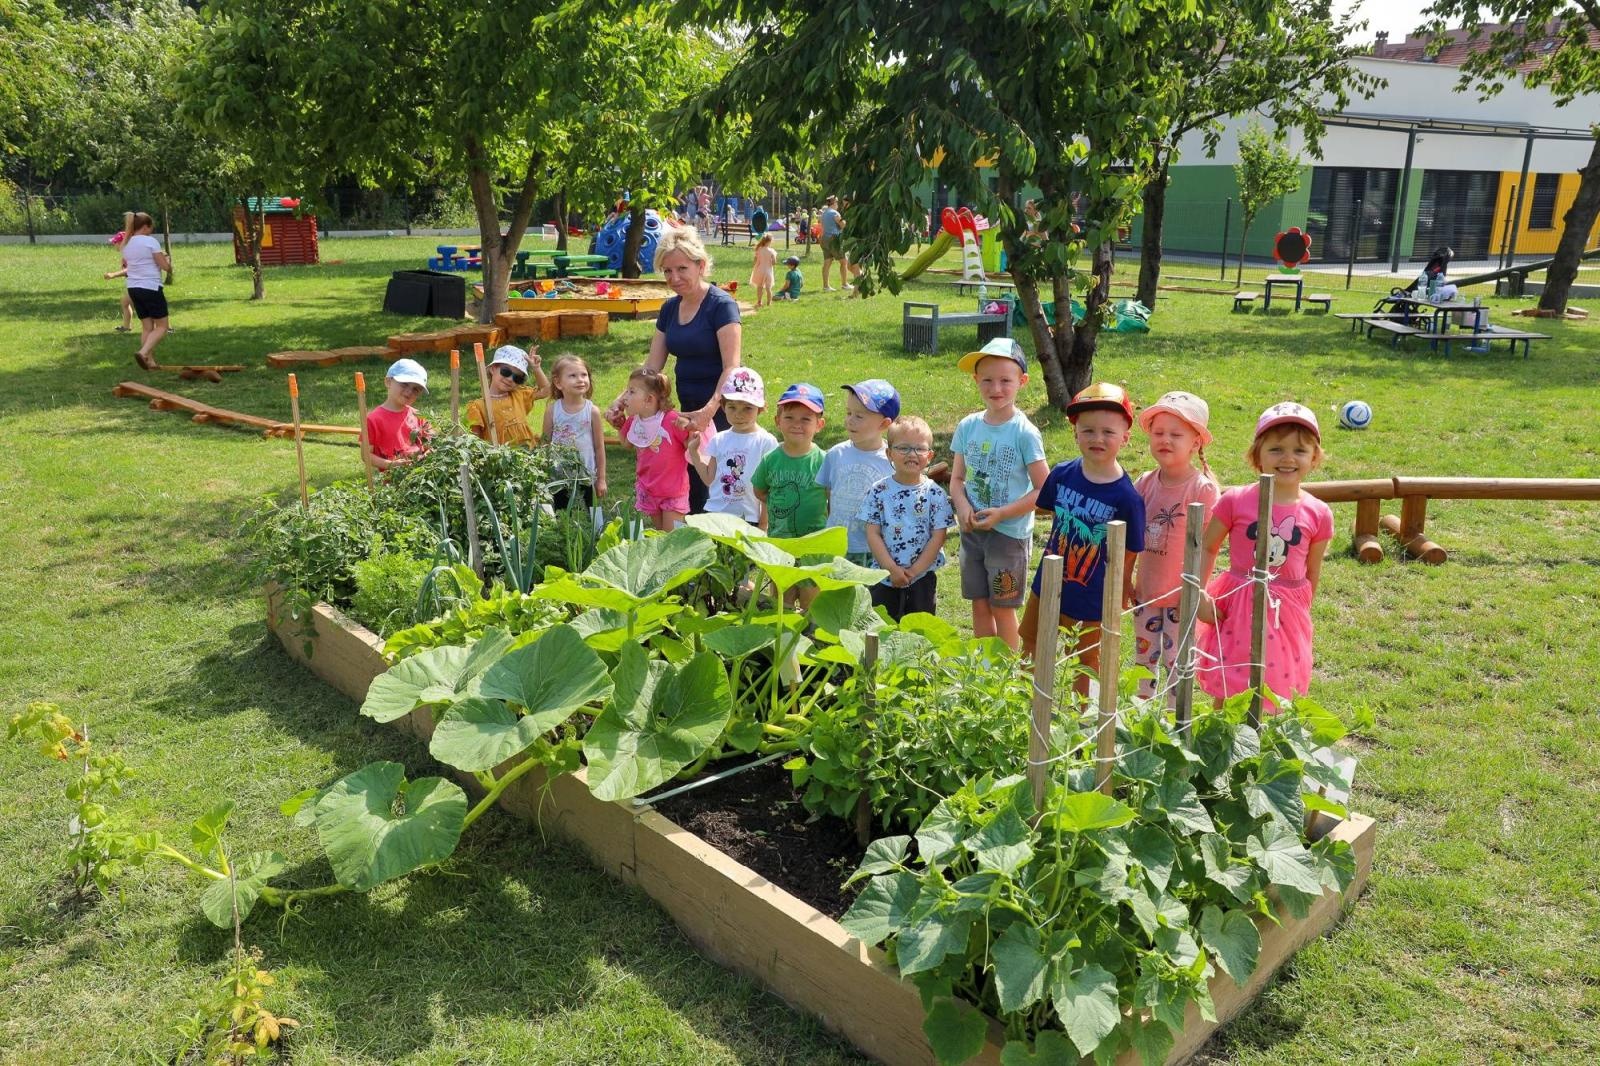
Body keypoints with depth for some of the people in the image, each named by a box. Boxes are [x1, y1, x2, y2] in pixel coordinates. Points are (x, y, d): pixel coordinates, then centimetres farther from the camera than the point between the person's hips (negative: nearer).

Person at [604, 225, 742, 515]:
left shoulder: (721, 305, -13)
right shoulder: (670, 308, 9)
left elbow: (731, 367, -21)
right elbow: (651, 366, 9)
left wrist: (709, 410, -37)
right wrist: (622, 401, -5)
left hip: (720, 411, -7)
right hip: (688, 410, 7)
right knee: (685, 488, 8)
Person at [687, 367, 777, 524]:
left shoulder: (766, 442, -5)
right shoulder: (719, 440, 7)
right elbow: (709, 479, 10)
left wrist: (764, 524, -6)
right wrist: (694, 451, 4)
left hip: (748, 518, -3)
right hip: (715, 513, 4)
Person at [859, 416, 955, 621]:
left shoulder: (935, 494, -4)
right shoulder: (879, 491, -3)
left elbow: (938, 536, -6)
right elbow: (873, 534, -5)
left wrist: (915, 570, -12)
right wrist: (892, 569, -14)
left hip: (922, 579, 0)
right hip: (884, 578, 0)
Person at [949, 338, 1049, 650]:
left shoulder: (1025, 432, -12)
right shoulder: (968, 426, 1)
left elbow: (1043, 489, -13)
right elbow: (957, 478, 7)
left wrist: (1001, 514, -19)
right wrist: (962, 506, -13)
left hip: (1009, 533, -4)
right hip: (972, 530, 4)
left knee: (1002, 607, 5)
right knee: (979, 604, 13)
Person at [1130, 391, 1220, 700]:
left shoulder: (1203, 488, -15)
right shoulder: (1145, 483, 0)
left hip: (1180, 595, -5)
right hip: (1146, 591, 5)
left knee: (1177, 662, 4)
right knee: (1144, 658, 17)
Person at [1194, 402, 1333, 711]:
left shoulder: (1318, 514, -3)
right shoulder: (1236, 501, -9)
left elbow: (1312, 573, 7)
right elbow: (1207, 548, -1)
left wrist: (1299, 611, 13)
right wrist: (1199, 595, -9)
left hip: (1286, 615, 1)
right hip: (1237, 608, -1)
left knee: (1273, 693, 10)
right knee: (1227, 694, 5)